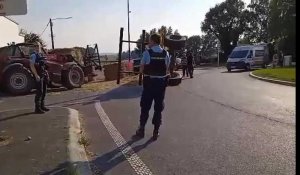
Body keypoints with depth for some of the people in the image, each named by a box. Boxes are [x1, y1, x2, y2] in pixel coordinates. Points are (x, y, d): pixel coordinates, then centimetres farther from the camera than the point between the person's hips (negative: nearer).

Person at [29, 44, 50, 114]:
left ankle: (42, 106, 21)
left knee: (44, 91, 12)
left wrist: (46, 74, 18)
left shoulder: (39, 55, 19)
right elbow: (32, 66, -18)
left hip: (43, 74, 9)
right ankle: (37, 108, -3)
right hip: (38, 75, -9)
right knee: (39, 92, -8)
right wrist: (36, 75, -24)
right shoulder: (33, 55, -8)